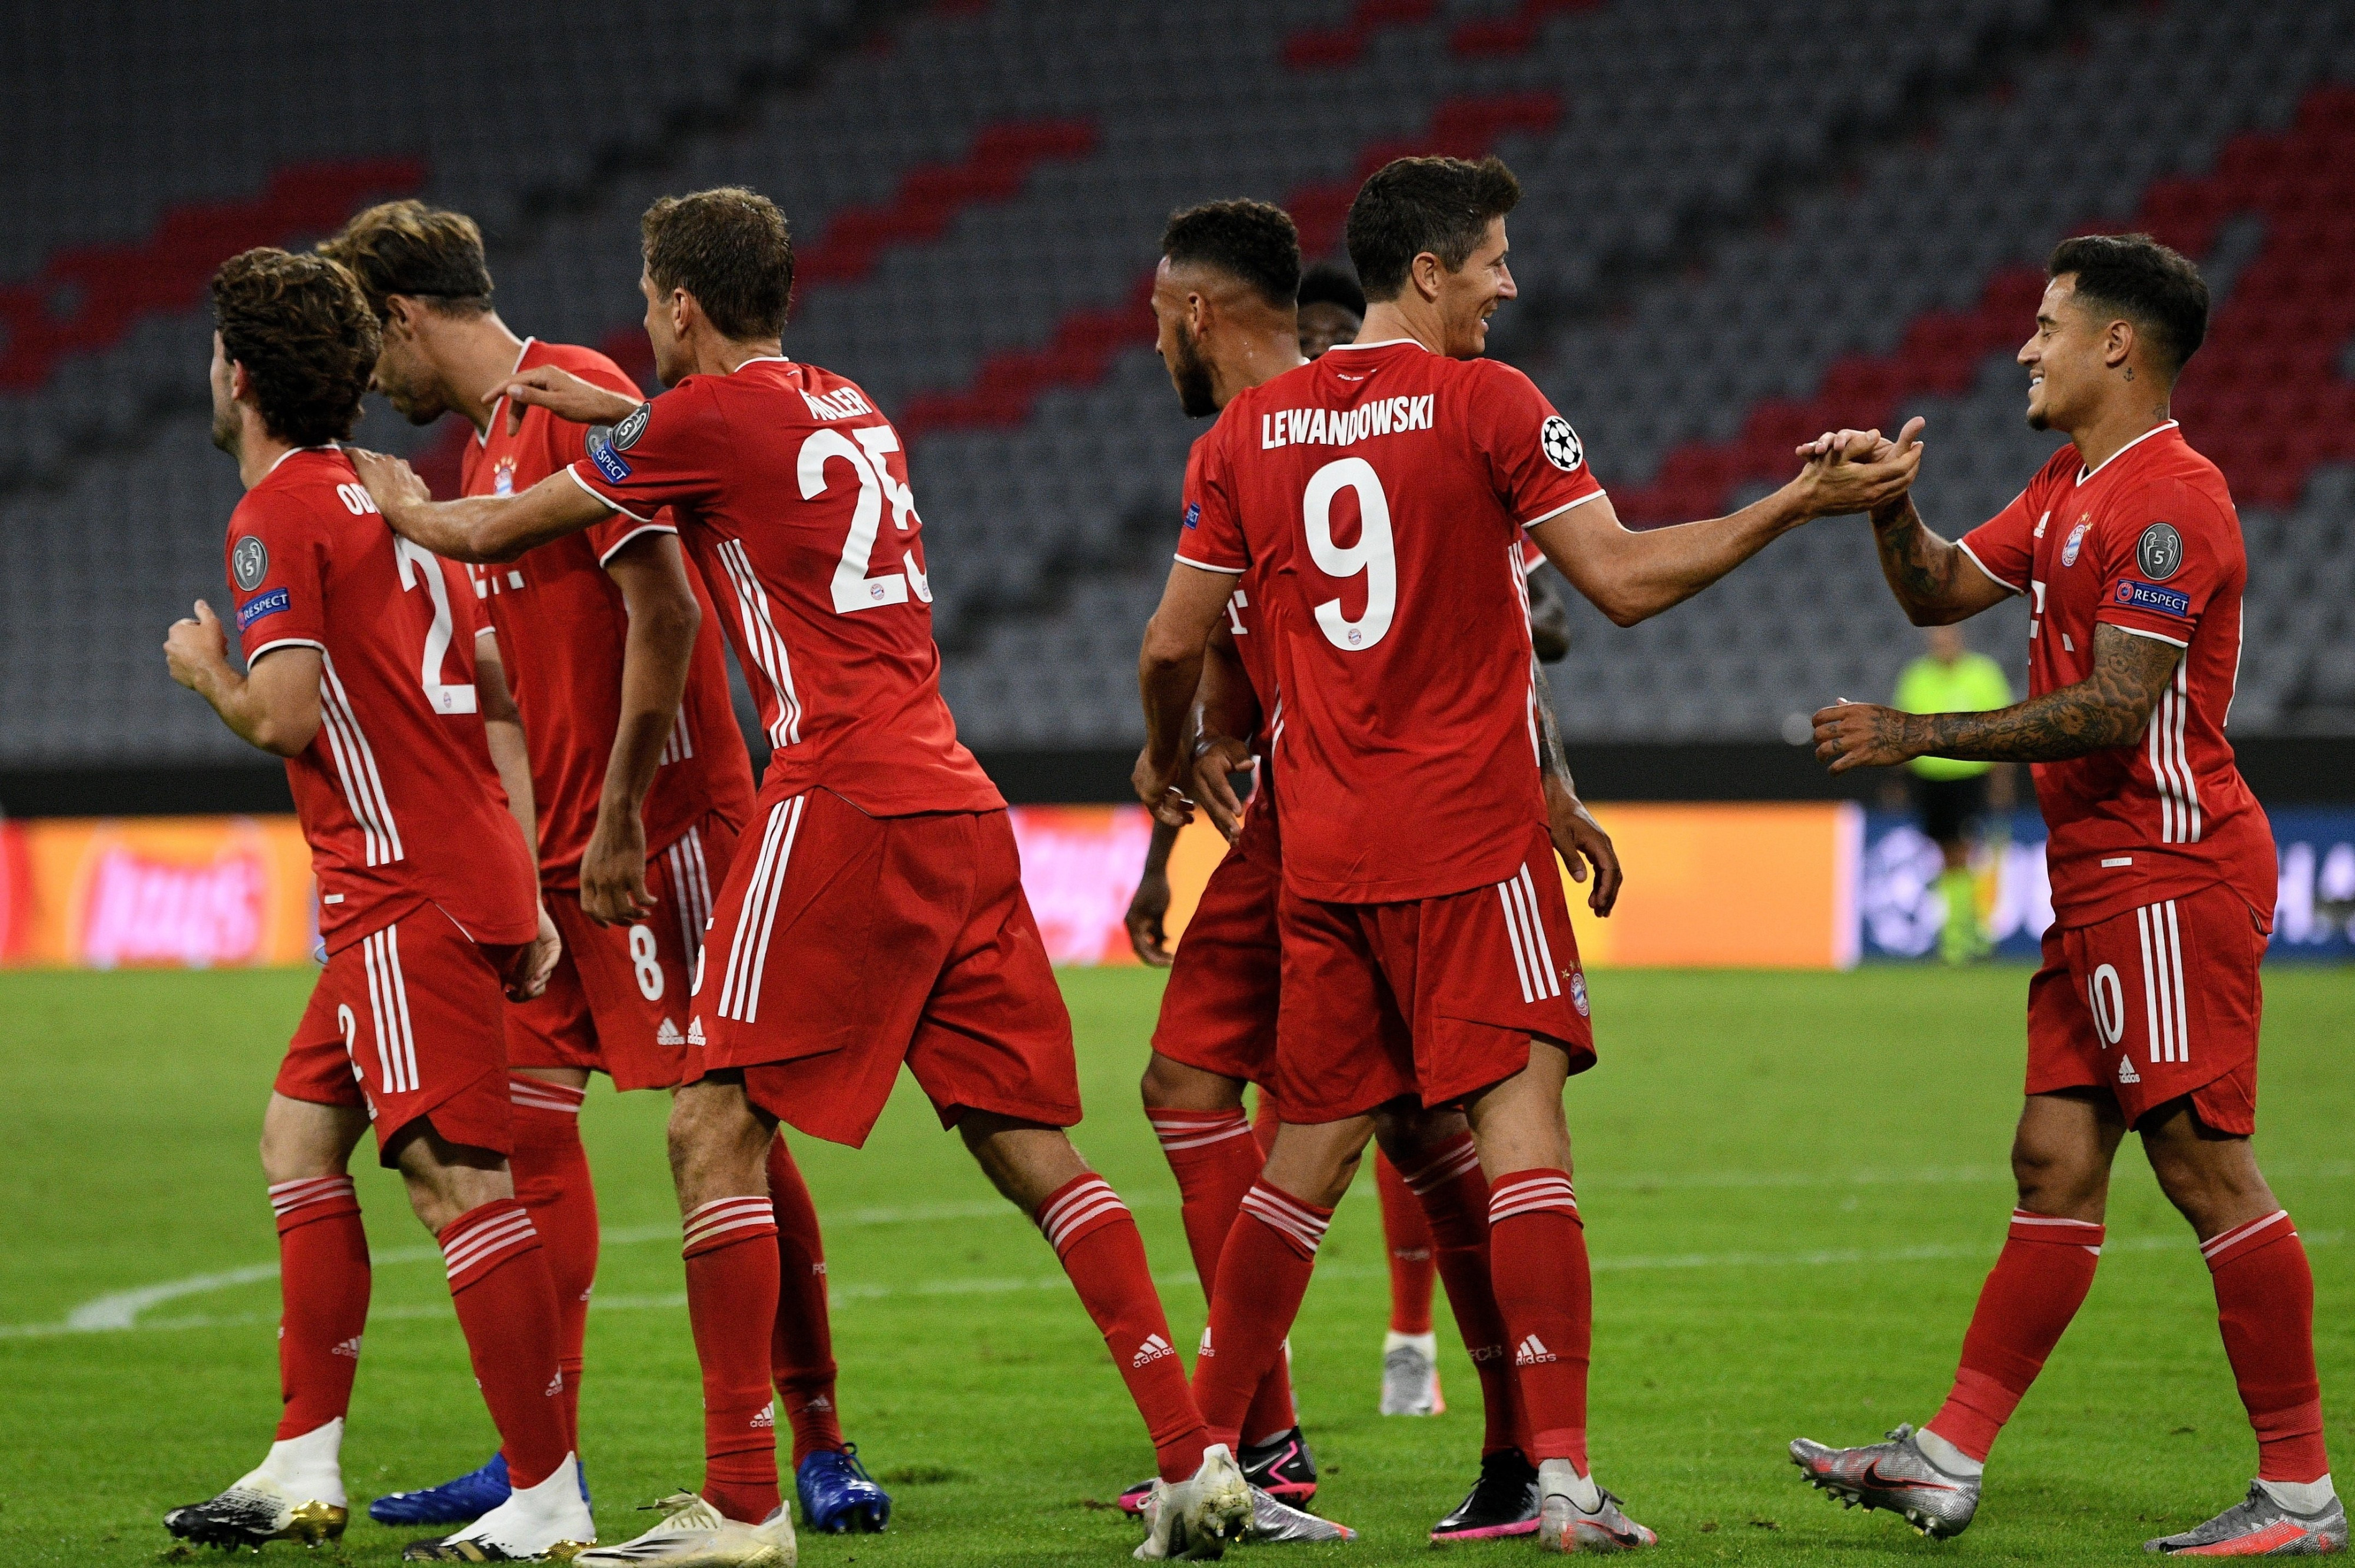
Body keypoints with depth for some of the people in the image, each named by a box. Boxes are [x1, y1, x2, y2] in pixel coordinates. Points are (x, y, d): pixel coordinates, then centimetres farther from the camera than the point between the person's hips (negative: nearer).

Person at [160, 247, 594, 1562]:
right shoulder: (384, 497, 20)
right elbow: (497, 700, 18)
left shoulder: (279, 517, -8)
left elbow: (283, 716, -18)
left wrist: (208, 670, 4)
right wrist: (523, 892, 17)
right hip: (471, 868, 10)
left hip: (410, 894, -10)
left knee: (458, 1179, -13)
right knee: (301, 1137, 16)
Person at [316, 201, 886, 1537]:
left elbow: (662, 612, -18)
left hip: (658, 823, -10)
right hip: (560, 844, 10)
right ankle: (539, 1462, 10)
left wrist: (618, 818, -20)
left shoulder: (577, 396, -11)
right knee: (525, 1118, 6)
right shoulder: (489, 443, 19)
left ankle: (822, 1449, -1)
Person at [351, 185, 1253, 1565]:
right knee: (1029, 1143, 7)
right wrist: (623, 416, 38)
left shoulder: (712, 418, -2)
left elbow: (490, 533, 9)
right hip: (961, 811, 8)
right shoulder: (849, 408, 19)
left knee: (717, 1130, -4)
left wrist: (404, 507, 29)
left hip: (844, 804, -8)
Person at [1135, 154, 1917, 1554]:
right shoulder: (1488, 403, -6)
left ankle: (1208, 1452, 15)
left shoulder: (1255, 426, 7)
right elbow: (1624, 580, -10)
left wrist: (1168, 761, 30)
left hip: (1322, 848, 5)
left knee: (1311, 1152, 13)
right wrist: (1799, 503, -4)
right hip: (1470, 836, -5)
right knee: (1522, 1127, -7)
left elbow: (1174, 641, 11)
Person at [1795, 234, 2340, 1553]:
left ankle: (2301, 1493, -7)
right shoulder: (2071, 487, 17)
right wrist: (1892, 508, 3)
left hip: (2168, 877, -10)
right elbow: (1943, 591, 24)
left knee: (2206, 1167, -10)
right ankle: (1951, 1459, 11)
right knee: (2056, 1164, 9)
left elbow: (2113, 711, -21)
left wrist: (1917, 738, -16)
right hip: (2102, 885, 10)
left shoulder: (2168, 500, -15)